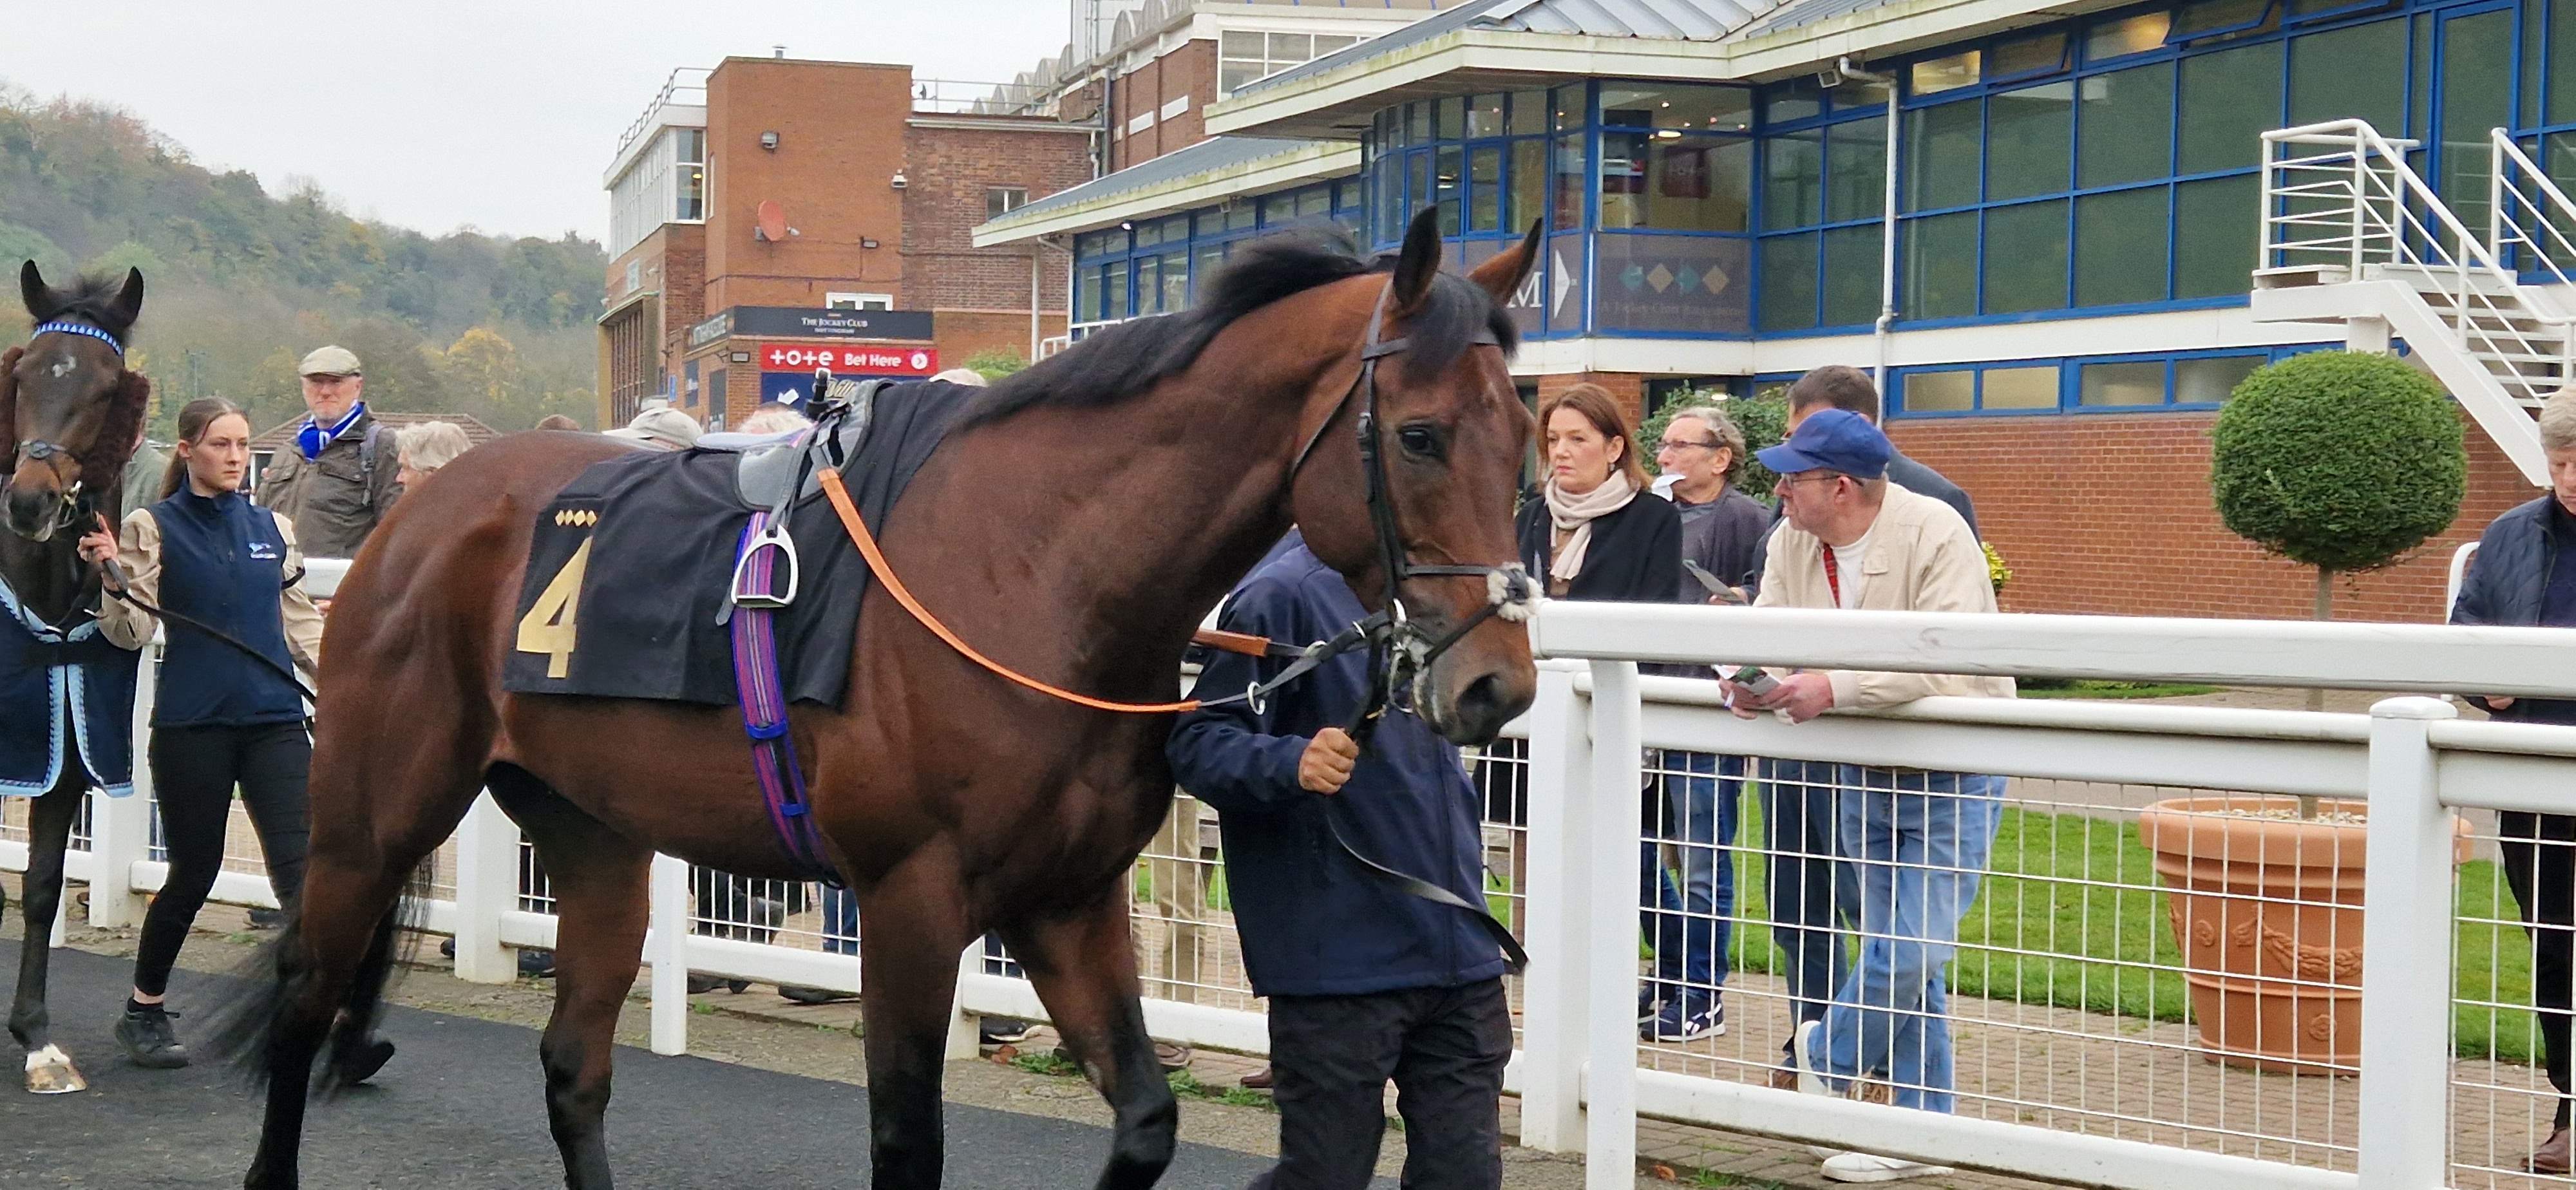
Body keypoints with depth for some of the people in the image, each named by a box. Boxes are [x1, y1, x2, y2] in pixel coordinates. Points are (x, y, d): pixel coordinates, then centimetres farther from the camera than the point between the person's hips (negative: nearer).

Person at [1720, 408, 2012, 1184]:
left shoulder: (1935, 535, -21)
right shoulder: (1792, 543, -1)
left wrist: (1833, 688, -38)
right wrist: (1748, 676, -24)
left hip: (1954, 772, -6)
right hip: (1865, 771, 6)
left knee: (1913, 950, -11)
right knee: (1897, 955, 10)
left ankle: (1825, 1058, 15)